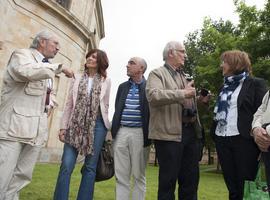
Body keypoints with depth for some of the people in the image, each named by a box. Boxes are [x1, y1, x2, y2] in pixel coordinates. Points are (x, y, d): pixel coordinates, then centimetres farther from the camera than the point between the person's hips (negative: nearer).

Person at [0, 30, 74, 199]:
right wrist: (59, 67, -16)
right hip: (15, 126, -7)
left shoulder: (48, 69, 23)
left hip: (36, 130, 7)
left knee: (22, 177, 7)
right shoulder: (22, 54, 1)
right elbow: (26, 71, -23)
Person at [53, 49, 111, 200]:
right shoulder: (77, 78, 11)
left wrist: (106, 129, 7)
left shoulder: (106, 81, 8)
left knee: (90, 167, 5)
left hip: (97, 125, 0)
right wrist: (63, 126, 2)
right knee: (66, 165, -5)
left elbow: (105, 106, 10)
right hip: (76, 124, 1)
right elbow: (69, 104, 8)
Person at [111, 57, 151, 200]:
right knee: (121, 175, 7)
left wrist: (148, 134, -8)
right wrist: (114, 130, 10)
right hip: (121, 132, 4)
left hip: (139, 133, -4)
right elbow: (117, 110, 16)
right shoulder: (122, 86, 16)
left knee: (138, 175, 6)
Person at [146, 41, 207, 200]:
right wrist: (183, 93, -22)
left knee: (191, 179, 14)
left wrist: (199, 99, 11)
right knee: (168, 179, 2)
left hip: (191, 132, 7)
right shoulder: (157, 73, -2)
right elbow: (153, 95, -21)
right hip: (169, 133, -7)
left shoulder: (184, 76, 22)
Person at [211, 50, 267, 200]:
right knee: (232, 187, 12)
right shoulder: (225, 86, 18)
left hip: (244, 141, -5)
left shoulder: (255, 84, 0)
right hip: (222, 140, 6)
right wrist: (214, 134, 12)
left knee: (246, 187, 2)